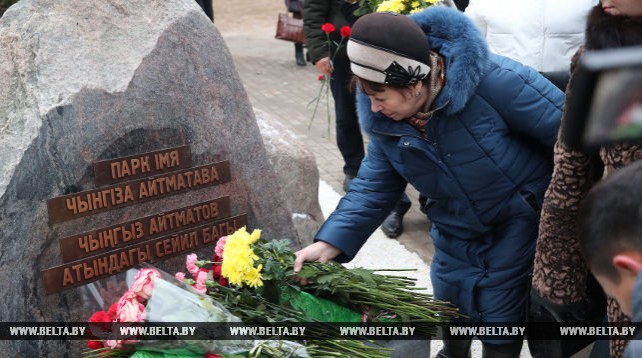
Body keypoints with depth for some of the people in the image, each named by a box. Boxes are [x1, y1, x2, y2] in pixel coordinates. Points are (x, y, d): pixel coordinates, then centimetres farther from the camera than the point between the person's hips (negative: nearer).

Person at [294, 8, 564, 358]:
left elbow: (566, 129, -25)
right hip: (457, 230, 6)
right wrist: (330, 244, -18)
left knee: (499, 315, 1)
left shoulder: (492, 80, -34)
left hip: (521, 219, -5)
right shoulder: (384, 119, -14)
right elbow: (374, 186, -5)